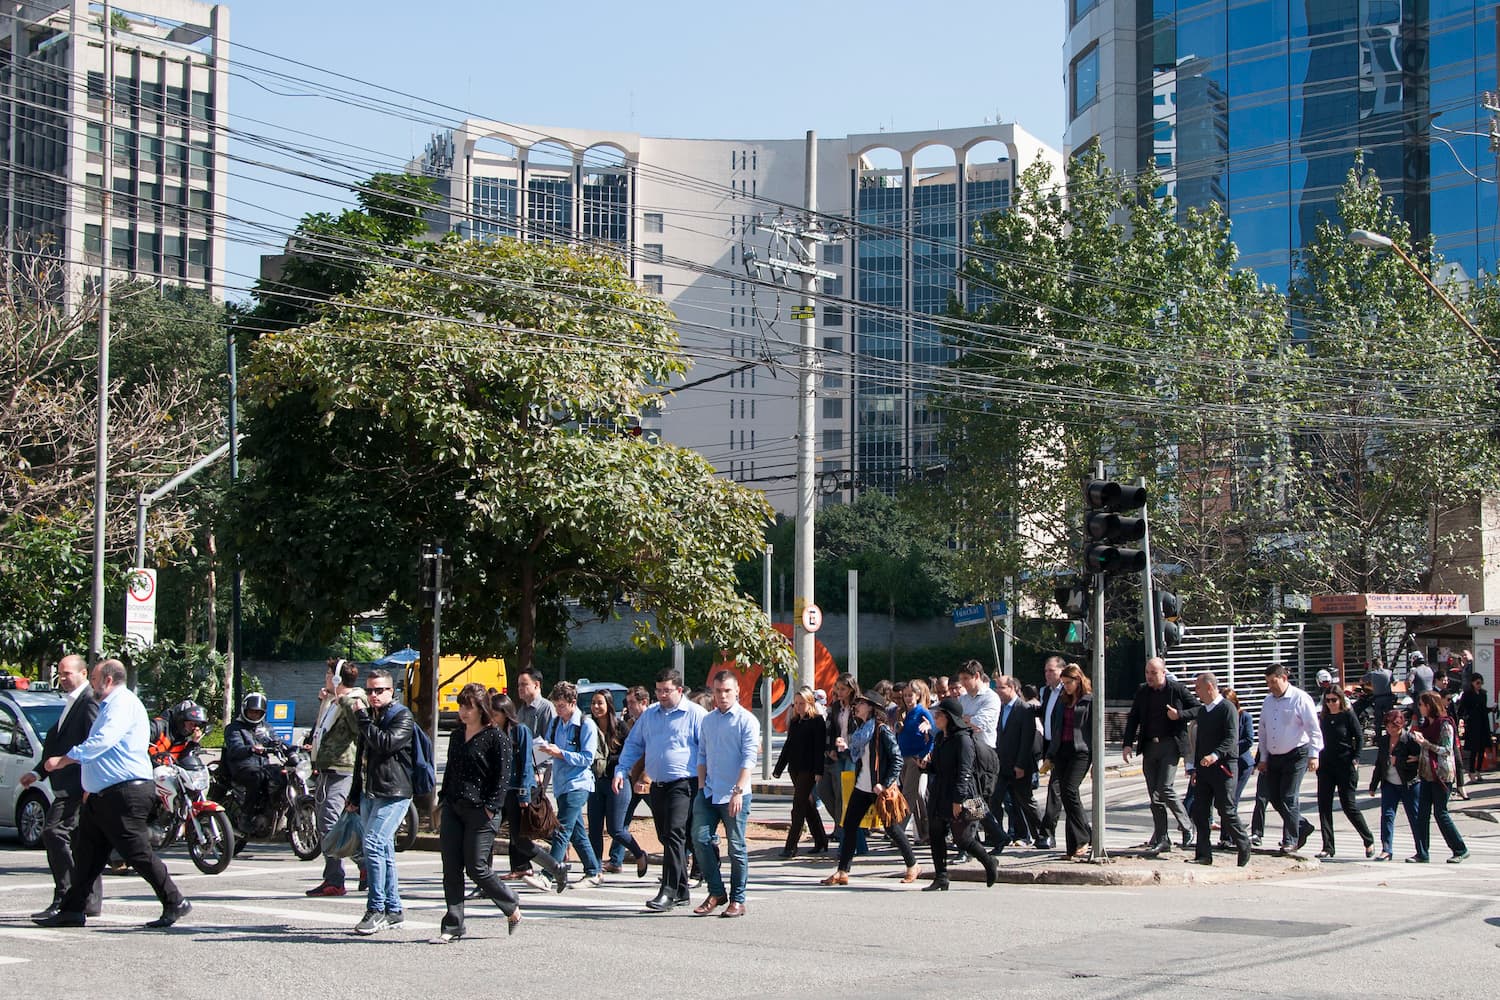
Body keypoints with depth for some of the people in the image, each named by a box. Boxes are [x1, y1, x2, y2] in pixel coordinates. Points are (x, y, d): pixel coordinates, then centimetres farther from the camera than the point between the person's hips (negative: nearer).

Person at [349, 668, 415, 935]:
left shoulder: (402, 717, -6)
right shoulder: (369, 717, 19)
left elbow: (386, 743, -24)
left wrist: (363, 719, -15)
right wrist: (354, 796, 24)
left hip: (394, 793, -8)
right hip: (369, 793, 8)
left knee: (373, 844, -19)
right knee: (383, 850, 10)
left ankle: (376, 909, -17)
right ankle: (393, 910, 16)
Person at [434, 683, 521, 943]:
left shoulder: (496, 737, -6)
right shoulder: (456, 735, 15)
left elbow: (503, 777, -10)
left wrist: (490, 809, -16)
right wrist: (442, 803, 16)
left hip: (480, 811, -7)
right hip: (452, 809, 7)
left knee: (476, 868, -5)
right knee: (451, 869, 2)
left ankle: (513, 909, 16)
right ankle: (452, 926, 5)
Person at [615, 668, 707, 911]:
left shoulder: (695, 715, -3)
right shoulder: (649, 715, 16)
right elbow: (633, 744, 23)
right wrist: (621, 770, 10)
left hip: (683, 784, -7)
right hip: (657, 786, 7)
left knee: (674, 835, -17)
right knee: (665, 837, 11)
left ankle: (668, 892, -18)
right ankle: (681, 891, 20)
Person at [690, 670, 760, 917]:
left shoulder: (747, 720, -4)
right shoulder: (708, 720, 15)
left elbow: (748, 759, -11)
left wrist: (738, 791, -19)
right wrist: (702, 786, 8)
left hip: (734, 795, -5)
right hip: (709, 793, 5)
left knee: (737, 847, 2)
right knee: (700, 838, -5)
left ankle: (737, 900, 11)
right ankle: (716, 892, 8)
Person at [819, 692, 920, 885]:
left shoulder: (882, 730, -13)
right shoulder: (860, 730, 12)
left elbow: (897, 759, -16)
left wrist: (885, 784, -21)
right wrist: (845, 748, 0)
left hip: (880, 788, -8)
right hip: (862, 787, 8)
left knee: (891, 827, 1)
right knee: (849, 826, 3)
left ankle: (912, 866, 19)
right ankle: (842, 872, 5)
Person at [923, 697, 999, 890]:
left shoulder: (962, 738, -13)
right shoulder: (940, 737, 14)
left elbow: (964, 771, -18)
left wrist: (958, 799, -21)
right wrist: (925, 765, 8)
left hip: (958, 796, -9)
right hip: (938, 795, 9)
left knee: (962, 838, -3)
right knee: (935, 835, 5)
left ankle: (990, 864, 19)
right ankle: (940, 878, 10)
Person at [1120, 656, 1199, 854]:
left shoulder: (1178, 689, -2)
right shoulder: (1142, 692, 10)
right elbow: (1133, 719, 11)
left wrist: (1180, 715, -12)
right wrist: (1128, 744, 1)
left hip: (1170, 745, -5)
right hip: (1149, 747, 5)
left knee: (1165, 789, -15)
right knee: (1154, 794, 5)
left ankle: (1186, 828, 4)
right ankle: (1160, 839, 11)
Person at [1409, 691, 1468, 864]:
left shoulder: (1444, 724, -12)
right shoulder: (1425, 723, 12)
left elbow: (1446, 750, -16)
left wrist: (1425, 743, -22)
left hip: (1441, 774, -8)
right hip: (1426, 773, 8)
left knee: (1440, 813, -2)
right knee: (1422, 814, 4)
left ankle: (1460, 850, 11)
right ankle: (1422, 853, 6)